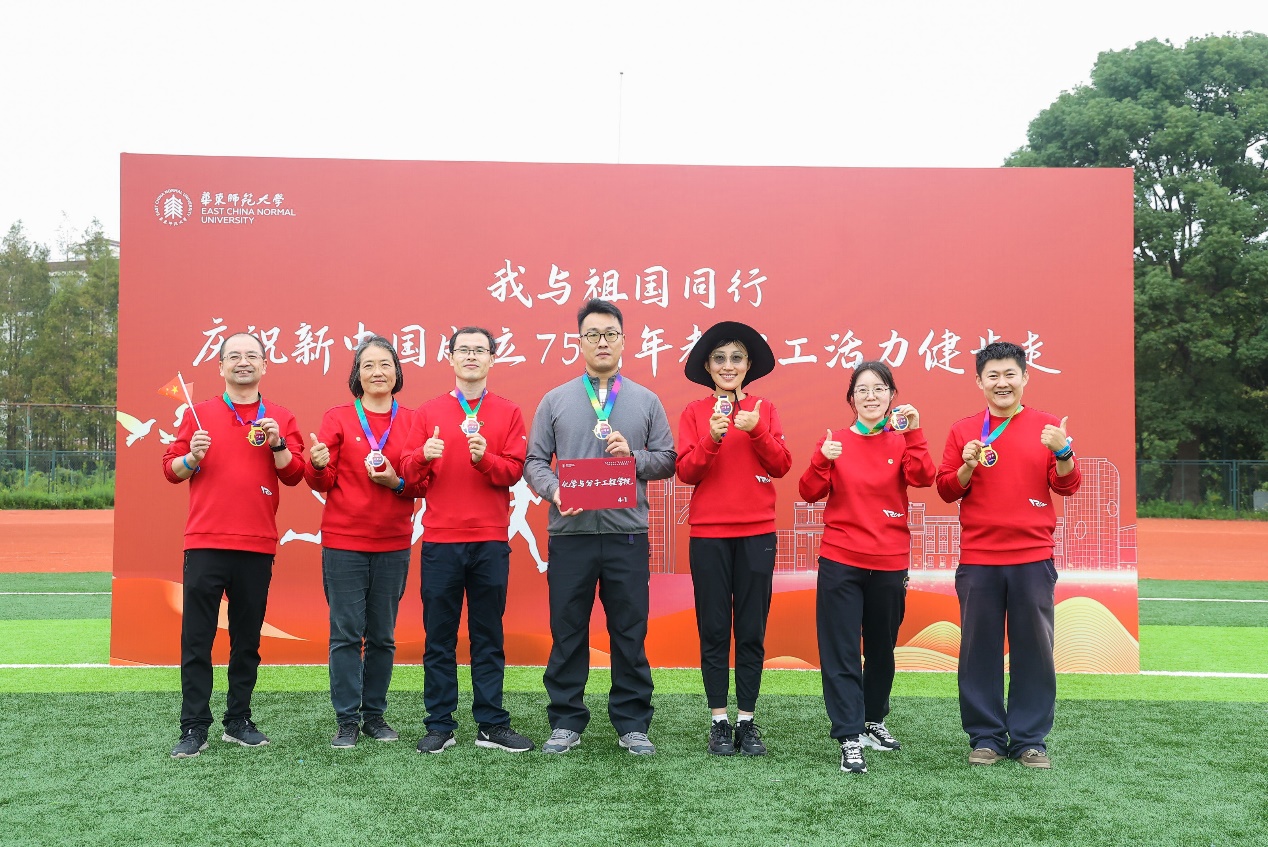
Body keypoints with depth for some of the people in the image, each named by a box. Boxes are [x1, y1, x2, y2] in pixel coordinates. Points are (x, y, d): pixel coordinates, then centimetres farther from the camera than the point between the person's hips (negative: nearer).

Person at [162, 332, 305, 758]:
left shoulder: (280, 419, 9)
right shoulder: (200, 414, 9)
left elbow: (295, 474, 3)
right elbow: (170, 467, 8)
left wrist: (277, 443, -13)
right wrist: (192, 457, -12)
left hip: (257, 546, 1)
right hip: (205, 543, -1)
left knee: (247, 639, 8)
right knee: (196, 639, -1)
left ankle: (239, 720, 18)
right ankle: (194, 728, 5)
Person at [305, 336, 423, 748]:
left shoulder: (411, 422, 5)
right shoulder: (338, 418, 2)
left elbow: (423, 483, 6)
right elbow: (322, 482, 1)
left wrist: (396, 481, -13)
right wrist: (318, 465, -20)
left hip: (393, 544, 2)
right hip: (343, 543, -2)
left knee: (382, 636, 8)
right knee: (346, 633, -1)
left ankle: (375, 715, 20)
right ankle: (347, 721, 8)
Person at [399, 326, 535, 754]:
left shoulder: (508, 413, 7)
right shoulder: (428, 412, 9)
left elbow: (513, 471, -1)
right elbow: (410, 474, 4)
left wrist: (484, 458, -19)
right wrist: (424, 455, -17)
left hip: (491, 542, 0)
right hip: (440, 541, 0)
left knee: (489, 636, 6)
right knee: (439, 638, 4)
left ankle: (491, 724, 13)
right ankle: (440, 726, 12)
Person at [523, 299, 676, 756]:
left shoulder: (646, 401, 10)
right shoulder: (555, 400, 9)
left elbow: (667, 460, 8)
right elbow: (535, 461, 5)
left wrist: (633, 455, -10)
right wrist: (555, 490, -13)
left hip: (628, 534, 0)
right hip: (569, 533, 0)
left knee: (630, 633, 5)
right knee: (567, 631, 6)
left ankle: (632, 723, 17)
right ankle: (567, 721, 18)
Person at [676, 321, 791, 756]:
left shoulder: (764, 409, 7)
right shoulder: (694, 412, 4)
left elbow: (781, 465, -1)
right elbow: (686, 472, -4)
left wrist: (755, 430, -16)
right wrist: (712, 437, -19)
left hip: (757, 532, 1)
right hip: (709, 532, -1)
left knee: (752, 629, 4)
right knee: (714, 629, 3)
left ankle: (747, 720, 12)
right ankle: (719, 721, 12)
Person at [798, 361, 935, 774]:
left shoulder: (902, 441, 4)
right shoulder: (836, 441, 2)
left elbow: (923, 478, -15)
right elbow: (810, 493, -5)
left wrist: (914, 434, -24)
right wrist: (821, 460, -21)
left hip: (889, 562, 2)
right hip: (840, 561, -1)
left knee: (882, 647, 16)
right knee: (841, 651, -4)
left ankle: (873, 719, 35)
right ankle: (849, 738, 0)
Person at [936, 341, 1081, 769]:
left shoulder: (1046, 426, 6)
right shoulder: (963, 430, 7)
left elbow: (1068, 485, 3)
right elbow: (946, 490, 6)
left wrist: (1062, 452, -15)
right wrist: (967, 466, -12)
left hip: (1033, 559, 0)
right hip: (978, 560, 0)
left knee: (1034, 649, 3)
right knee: (979, 650, 3)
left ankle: (1030, 740, 14)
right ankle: (986, 738, 14)